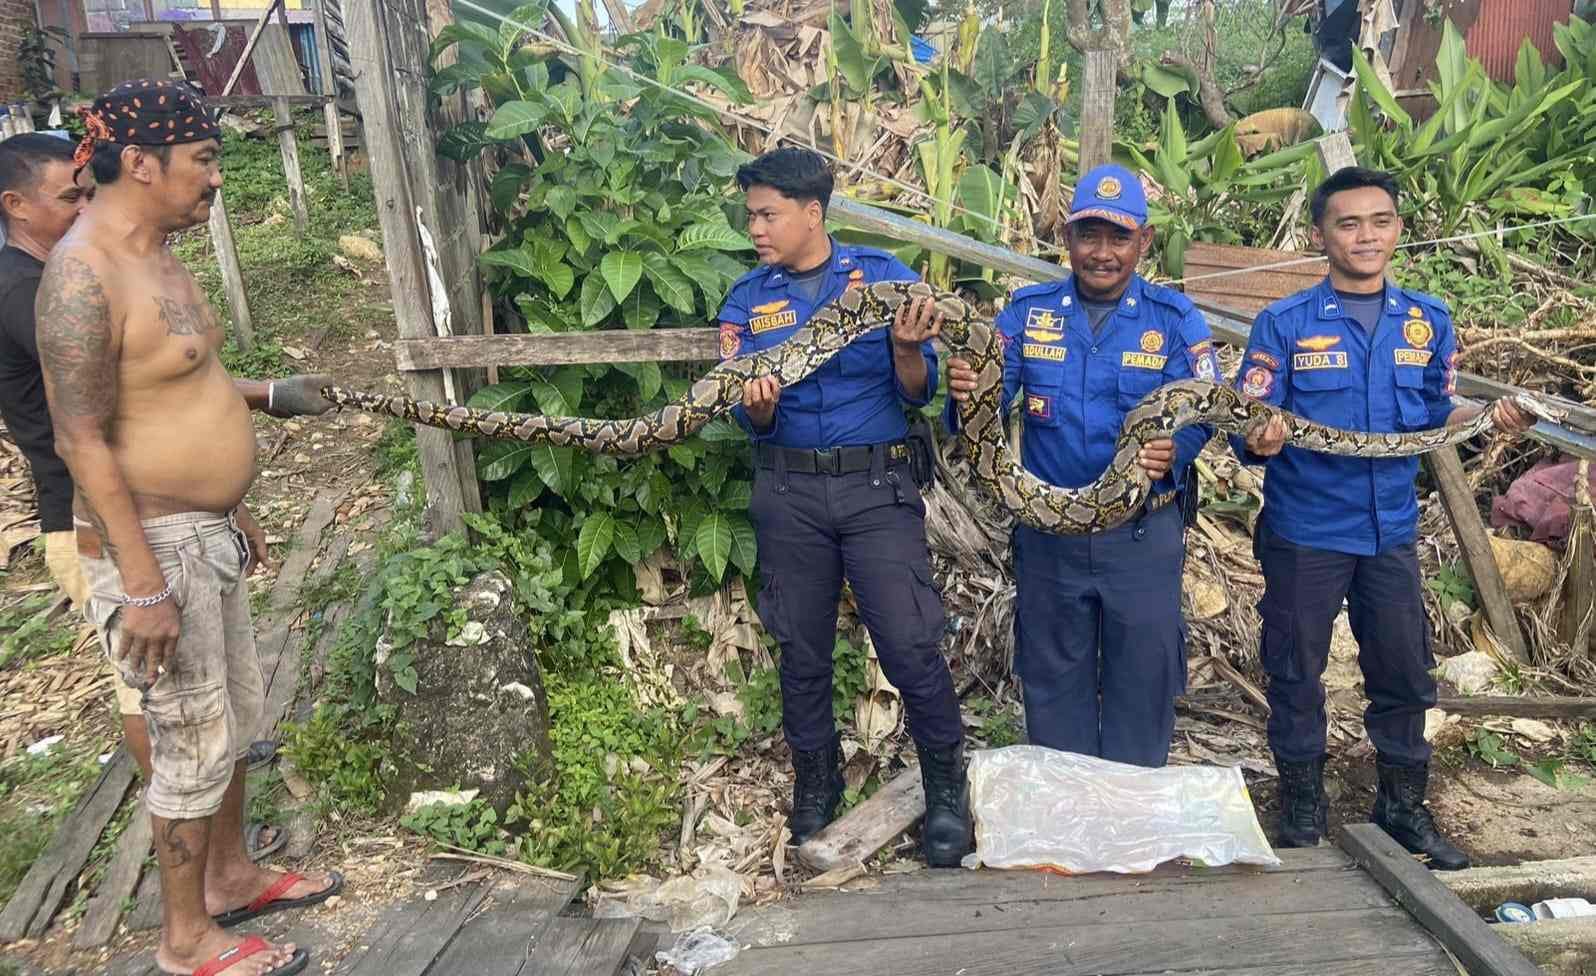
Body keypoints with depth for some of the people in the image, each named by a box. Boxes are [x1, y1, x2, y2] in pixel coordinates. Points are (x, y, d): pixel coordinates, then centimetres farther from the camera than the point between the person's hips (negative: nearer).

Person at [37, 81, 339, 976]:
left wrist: (234, 508, 21)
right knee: (195, 744, 3)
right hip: (152, 542, -9)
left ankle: (231, 875, 39)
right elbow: (82, 440, -22)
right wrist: (143, 584, -22)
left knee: (237, 714, 20)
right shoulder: (84, 275, -21)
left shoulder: (156, 253, 8)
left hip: (205, 529, 9)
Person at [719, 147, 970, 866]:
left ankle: (946, 787, 16)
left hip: (879, 487, -2)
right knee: (801, 649, 12)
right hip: (788, 493, 3)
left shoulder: (883, 276, -1)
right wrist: (757, 407, -21)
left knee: (911, 645, -6)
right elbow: (754, 424, 2)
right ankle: (815, 780, 33)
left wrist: (906, 349, -23)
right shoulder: (747, 301, 5)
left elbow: (918, 394, -3)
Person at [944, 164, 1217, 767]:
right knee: (1053, 678, 15)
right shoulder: (1027, 310, 1)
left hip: (1144, 532, -1)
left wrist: (1174, 451, -29)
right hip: (1047, 531, 2)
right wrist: (965, 394, -29)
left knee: (1143, 678, 10)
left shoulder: (1174, 318, -2)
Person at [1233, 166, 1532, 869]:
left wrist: (1488, 416, -9)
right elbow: (1247, 430, -10)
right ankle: (1301, 812, 25)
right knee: (1297, 676, 7)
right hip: (1303, 532, -3)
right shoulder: (1283, 324, -7)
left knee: (1405, 675, 13)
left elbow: (1435, 415, 10)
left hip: (1392, 529, 4)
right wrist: (1259, 443, -33)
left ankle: (1404, 810, 33)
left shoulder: (1429, 321, 4)